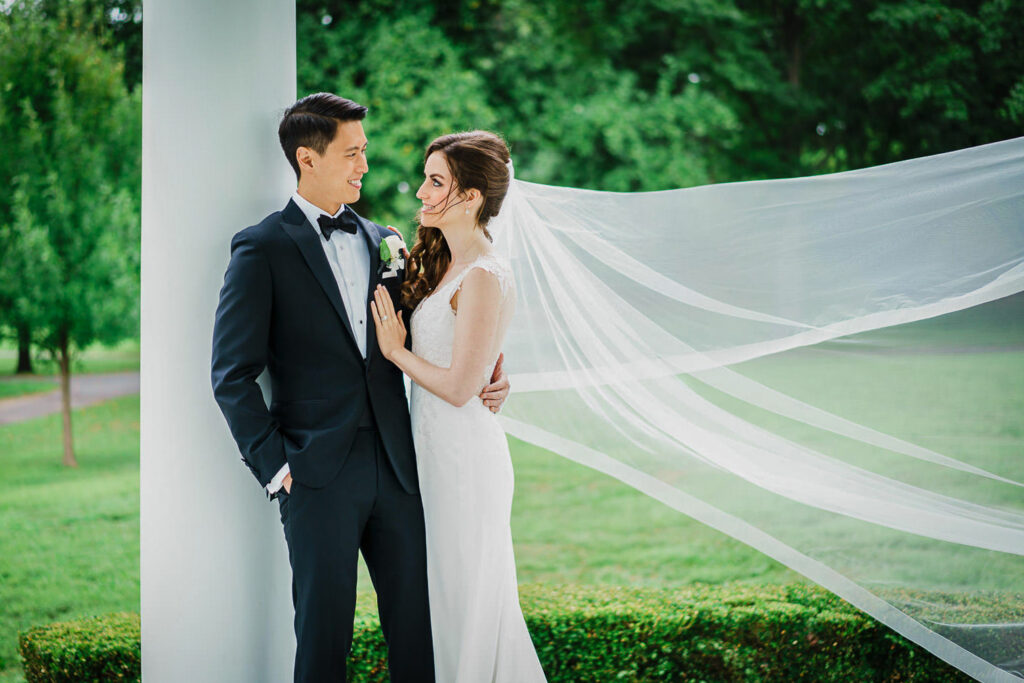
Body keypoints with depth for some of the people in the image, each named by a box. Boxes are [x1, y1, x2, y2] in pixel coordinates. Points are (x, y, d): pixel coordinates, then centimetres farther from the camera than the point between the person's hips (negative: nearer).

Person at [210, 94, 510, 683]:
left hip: (396, 466, 5)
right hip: (319, 474, -5)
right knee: (324, 629, 1)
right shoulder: (263, 250, -2)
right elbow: (233, 374, -5)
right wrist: (273, 465, -10)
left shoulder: (383, 242, 15)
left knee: (417, 624, 5)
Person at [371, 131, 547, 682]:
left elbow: (460, 387, -19)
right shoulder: (442, 264, 11)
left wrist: (395, 350, -10)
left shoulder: (483, 278, -18)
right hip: (435, 450, 9)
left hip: (464, 454, -9)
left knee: (466, 599, 1)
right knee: (442, 592, 15)